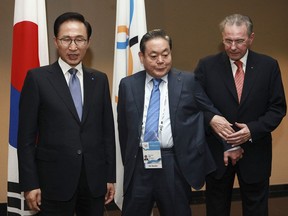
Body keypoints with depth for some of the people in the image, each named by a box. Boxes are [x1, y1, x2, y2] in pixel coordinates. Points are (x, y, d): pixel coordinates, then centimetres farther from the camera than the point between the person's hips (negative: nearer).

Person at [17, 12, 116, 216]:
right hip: (54, 179, -3)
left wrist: (110, 176, 7)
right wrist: (30, 184, -7)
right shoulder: (37, 78, -3)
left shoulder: (100, 79, 6)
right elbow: (26, 136, -4)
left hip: (95, 179, 3)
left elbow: (108, 131, 8)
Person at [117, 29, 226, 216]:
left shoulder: (189, 81, -2)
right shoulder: (128, 85, 4)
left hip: (175, 166, -1)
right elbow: (123, 127, 10)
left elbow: (213, 113, 5)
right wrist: (128, 162, 11)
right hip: (139, 166, 2)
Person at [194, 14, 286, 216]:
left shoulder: (269, 66, -3)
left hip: (255, 152, 1)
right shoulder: (207, 65, -4)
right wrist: (211, 119, -22)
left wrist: (253, 130, -17)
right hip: (217, 151, 0)